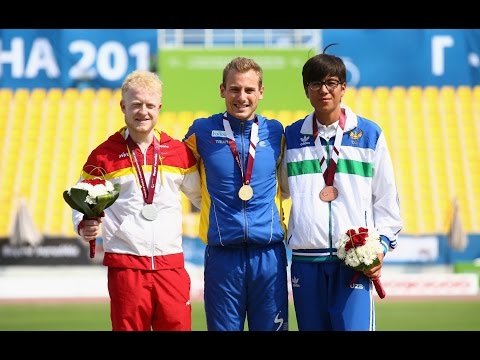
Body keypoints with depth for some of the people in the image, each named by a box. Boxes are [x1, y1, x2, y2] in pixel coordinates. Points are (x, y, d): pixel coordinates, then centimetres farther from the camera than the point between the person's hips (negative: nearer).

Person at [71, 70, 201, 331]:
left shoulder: (179, 153, 10)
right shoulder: (104, 156, 4)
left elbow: (201, 196, 19)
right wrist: (84, 226, -12)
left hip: (171, 263, 2)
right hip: (125, 264, -2)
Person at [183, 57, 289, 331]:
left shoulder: (275, 132, 6)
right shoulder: (203, 131, 2)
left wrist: (267, 203, 7)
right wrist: (214, 205, 12)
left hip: (269, 254, 1)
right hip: (223, 254, -1)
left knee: (270, 328, 4)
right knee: (223, 328, 4)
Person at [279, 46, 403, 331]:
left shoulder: (369, 134, 5)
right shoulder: (292, 136, 10)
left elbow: (386, 196, 6)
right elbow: (282, 189, 18)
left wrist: (382, 245, -1)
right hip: (306, 258, 3)